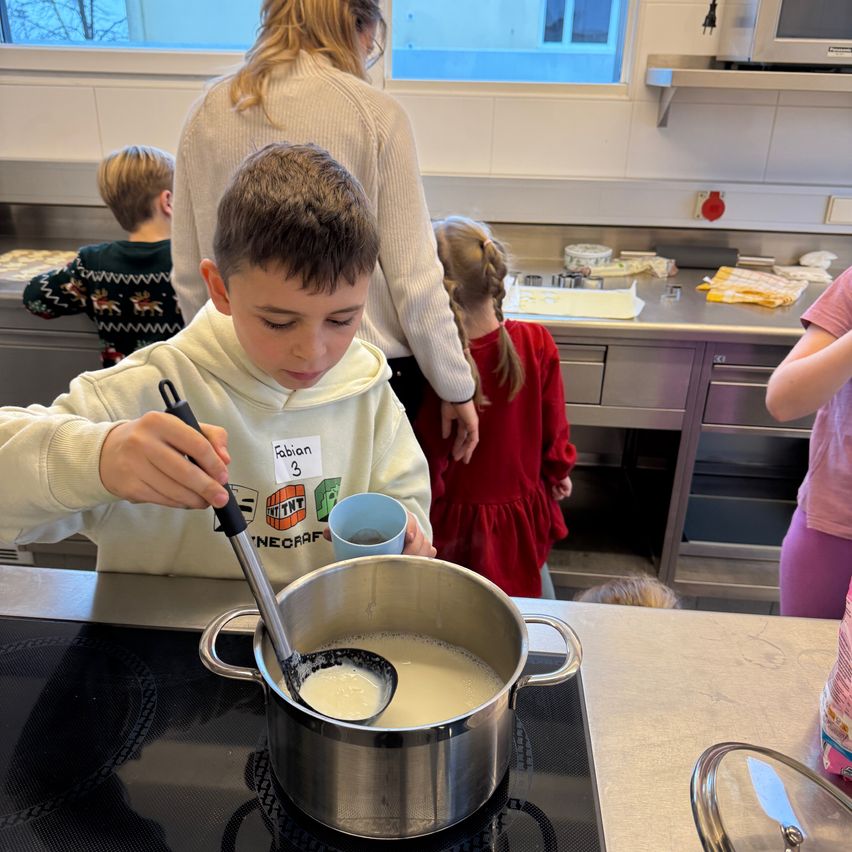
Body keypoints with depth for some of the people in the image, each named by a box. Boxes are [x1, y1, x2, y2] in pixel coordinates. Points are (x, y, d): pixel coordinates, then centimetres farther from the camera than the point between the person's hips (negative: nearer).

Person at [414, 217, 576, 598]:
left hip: (458, 520, -3)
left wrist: (425, 515, 0)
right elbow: (554, 427, -5)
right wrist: (559, 473, 14)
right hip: (525, 508, 3)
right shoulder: (537, 342, -17)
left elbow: (431, 458, -17)